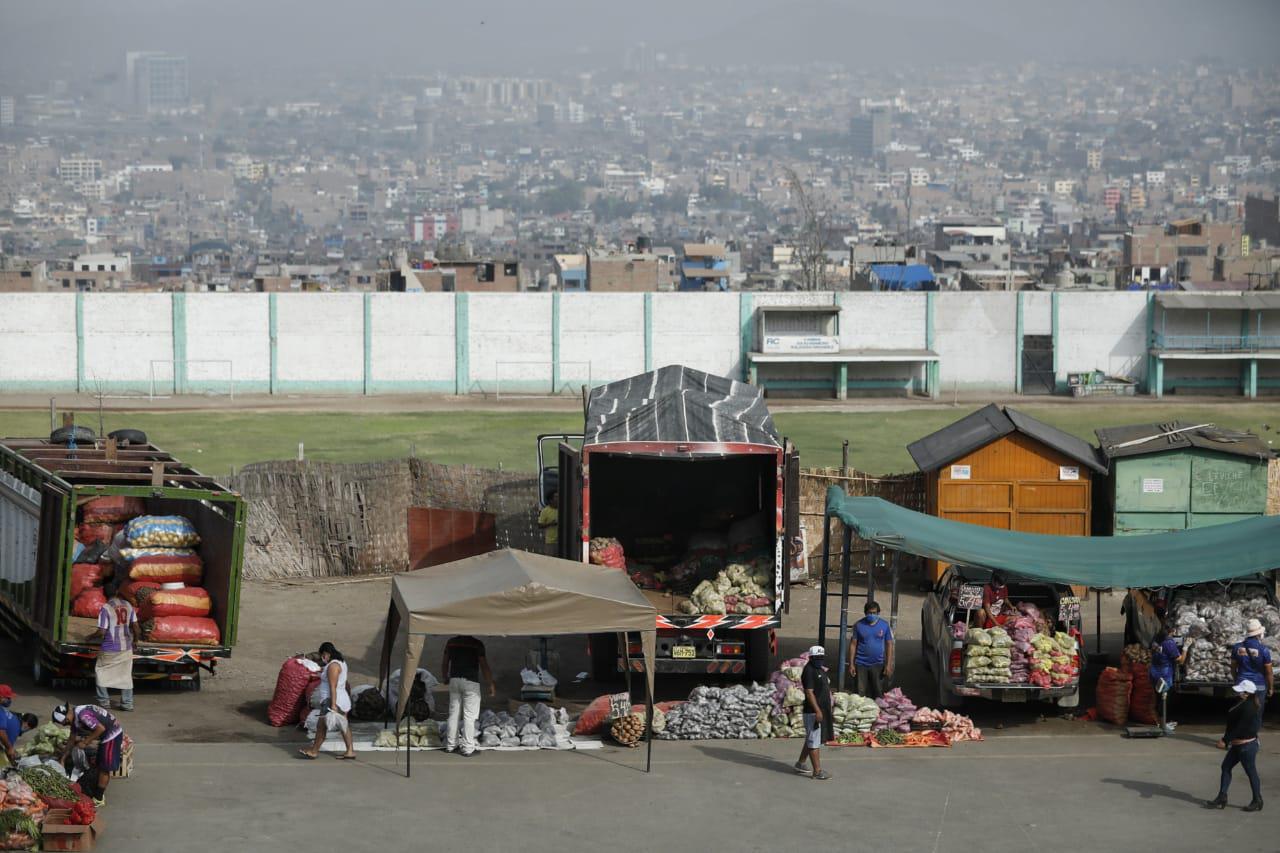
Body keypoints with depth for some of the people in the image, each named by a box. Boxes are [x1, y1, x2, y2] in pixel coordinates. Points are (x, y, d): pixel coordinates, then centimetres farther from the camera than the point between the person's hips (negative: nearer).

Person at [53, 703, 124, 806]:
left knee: (105, 768, -2)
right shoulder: (75, 719, 7)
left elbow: (101, 728, -29)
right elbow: (71, 740, 17)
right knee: (99, 766, 17)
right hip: (107, 735, 10)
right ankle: (97, 794, 27)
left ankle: (99, 799, 6)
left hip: (112, 735, -10)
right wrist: (63, 759, 20)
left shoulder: (83, 715, -25)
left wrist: (85, 742, -20)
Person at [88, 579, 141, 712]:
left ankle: (104, 701, 13)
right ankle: (127, 703, 13)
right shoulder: (128, 606, 0)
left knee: (101, 673, 13)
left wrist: (90, 637, 3)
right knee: (126, 675, 13)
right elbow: (135, 627, 3)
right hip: (126, 648, 4)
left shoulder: (105, 608, -15)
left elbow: (102, 632, -16)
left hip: (110, 649, -4)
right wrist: (135, 639, 21)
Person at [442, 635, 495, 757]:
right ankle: (467, 748, -4)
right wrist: (491, 685, -4)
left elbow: (444, 663, 14)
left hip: (454, 680, 5)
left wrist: (445, 678, 32)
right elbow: (484, 666, -11)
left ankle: (450, 744, 18)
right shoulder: (477, 644, -8)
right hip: (470, 682, -5)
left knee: (453, 714, 14)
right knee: (469, 716, -2)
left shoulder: (451, 642, 6)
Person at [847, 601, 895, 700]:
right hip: (861, 664, 0)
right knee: (860, 693, 2)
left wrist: (888, 665, -3)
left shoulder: (885, 625, 1)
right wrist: (851, 664, -2)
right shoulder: (858, 625, 1)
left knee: (878, 693, 1)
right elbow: (853, 644, 3)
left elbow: (889, 645, 4)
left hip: (878, 664, 0)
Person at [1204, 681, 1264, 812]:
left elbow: (1240, 727, -25)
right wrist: (1227, 740, 16)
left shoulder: (1248, 708, -22)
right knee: (1226, 767, 12)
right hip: (1237, 745, 11)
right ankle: (1221, 799, 16)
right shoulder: (1241, 704, 9)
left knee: (1251, 772, 2)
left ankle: (1257, 802, 14)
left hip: (1246, 746, -11)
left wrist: (1225, 741, -22)